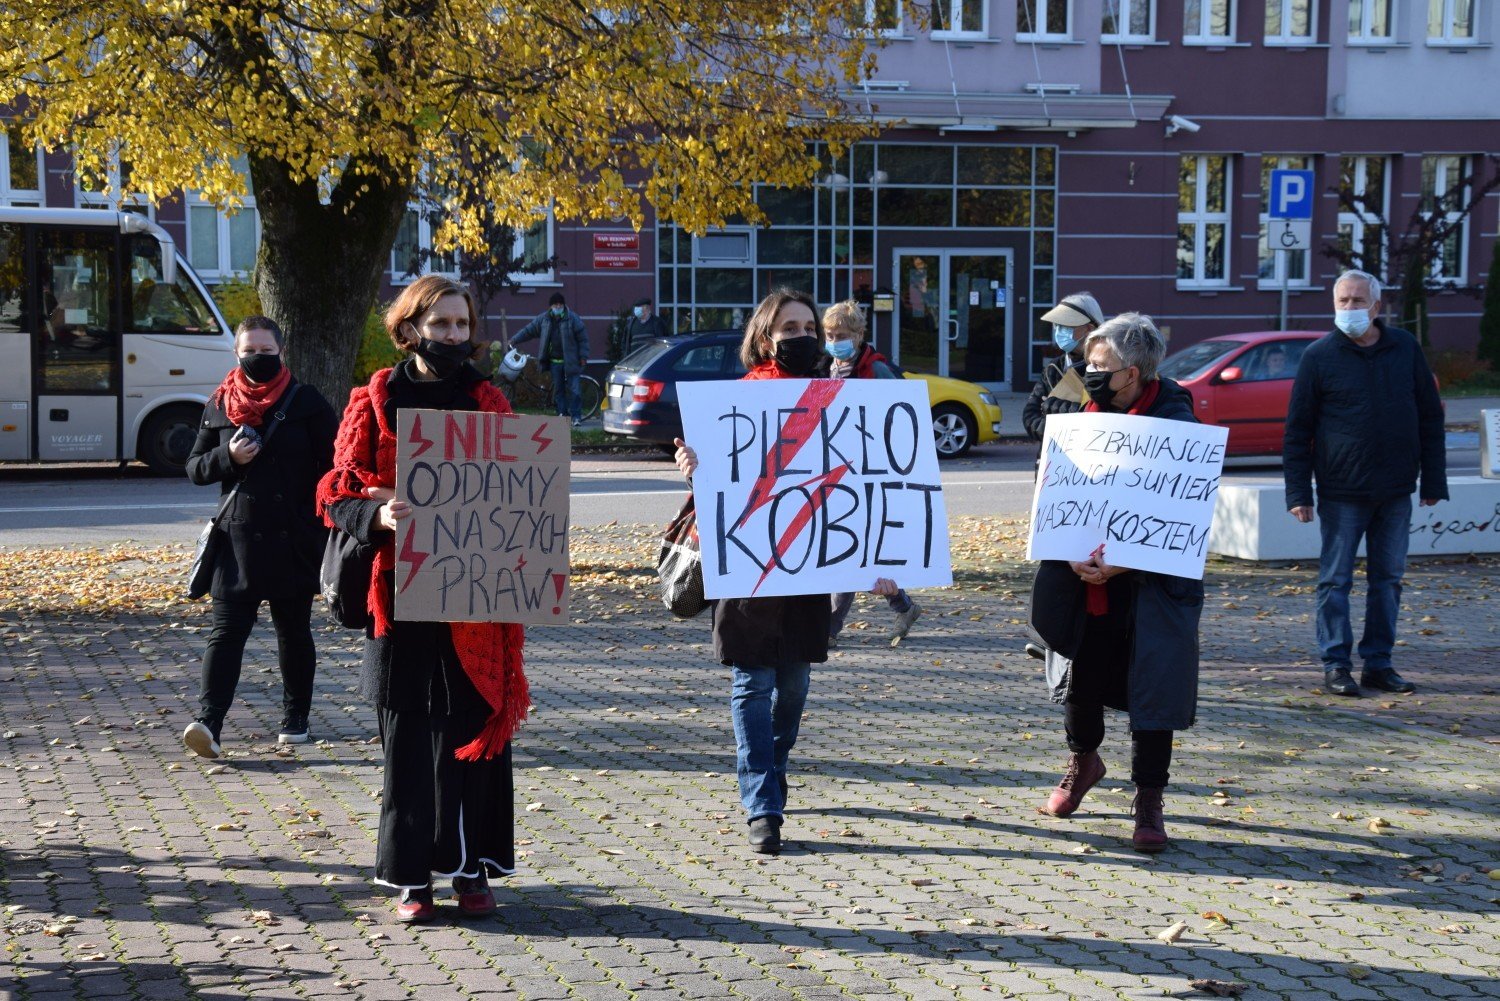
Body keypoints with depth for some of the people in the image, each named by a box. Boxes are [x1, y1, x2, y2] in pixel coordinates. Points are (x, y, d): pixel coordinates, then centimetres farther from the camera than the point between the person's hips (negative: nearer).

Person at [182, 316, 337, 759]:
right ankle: (208, 723, -14)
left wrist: (318, 524, -7)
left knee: (294, 632, 11)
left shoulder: (307, 403, 0)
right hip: (237, 539, 1)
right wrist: (227, 457, -10)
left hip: (293, 541, -1)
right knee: (225, 630, -7)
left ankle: (295, 719, 24)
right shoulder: (219, 406, 8)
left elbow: (333, 467, 0)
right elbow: (195, 468, 10)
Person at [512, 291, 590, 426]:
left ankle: (576, 416, -3)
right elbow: (529, 330, 13)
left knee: (572, 389, -7)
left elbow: (583, 338, -5)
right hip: (554, 361, 4)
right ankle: (562, 413, 13)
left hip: (570, 361, -4)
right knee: (558, 389, 7)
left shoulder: (573, 319, -6)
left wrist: (583, 357, -8)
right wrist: (514, 340, 8)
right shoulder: (544, 319, 6)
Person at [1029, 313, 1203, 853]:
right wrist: (1072, 554, -11)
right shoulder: (1085, 416, 5)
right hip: (1083, 581, 5)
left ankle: (1148, 802, 10)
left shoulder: (1174, 421, -10)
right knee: (1080, 676, 13)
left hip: (1150, 584, -4)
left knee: (1152, 684, -2)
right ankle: (1083, 760, 41)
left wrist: (1124, 562, -22)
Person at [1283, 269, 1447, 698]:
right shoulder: (1319, 355, -2)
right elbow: (1297, 430, -1)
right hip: (1341, 492, -3)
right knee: (1335, 579, 0)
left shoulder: (1405, 348, 6)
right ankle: (1336, 665, 8)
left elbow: (1430, 418, 11)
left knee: (1388, 578, 8)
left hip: (1396, 493, 3)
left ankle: (1378, 663, 17)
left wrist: (1434, 481, 6)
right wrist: (1298, 492, -7)